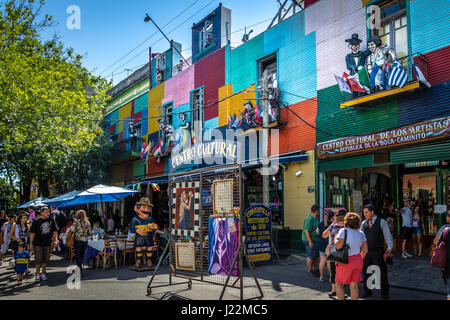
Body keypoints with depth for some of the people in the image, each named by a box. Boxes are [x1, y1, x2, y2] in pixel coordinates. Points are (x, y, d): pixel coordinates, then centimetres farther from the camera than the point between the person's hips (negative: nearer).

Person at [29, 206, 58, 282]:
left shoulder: (51, 221, 5)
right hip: (38, 244, -3)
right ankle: (37, 274, 12)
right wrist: (31, 244, -7)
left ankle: (43, 273, 23)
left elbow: (54, 231, 11)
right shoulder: (36, 221, -6)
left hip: (47, 244, 4)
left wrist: (55, 240, 0)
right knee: (38, 260, -3)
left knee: (46, 260, 8)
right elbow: (32, 233, -4)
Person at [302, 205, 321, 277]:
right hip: (310, 240, -10)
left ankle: (316, 270, 22)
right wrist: (310, 241, -24)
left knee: (316, 256, 13)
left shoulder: (315, 218, 13)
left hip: (316, 240, 10)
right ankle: (309, 271, 5)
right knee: (310, 256, -3)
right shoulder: (309, 219, -19)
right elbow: (306, 231, -22)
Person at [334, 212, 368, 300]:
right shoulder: (361, 233, 4)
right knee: (354, 285, 9)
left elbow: (338, 246, -23)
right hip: (357, 260, 5)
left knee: (339, 284, 10)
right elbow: (365, 250, 8)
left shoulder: (344, 231, -13)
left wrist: (335, 239, -4)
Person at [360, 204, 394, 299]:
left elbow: (388, 235, -3)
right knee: (366, 272, 9)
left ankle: (384, 293, 17)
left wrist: (389, 247, -11)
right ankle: (367, 291, 23)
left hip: (378, 252, -4)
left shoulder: (382, 222, -2)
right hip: (366, 251, 4)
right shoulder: (363, 223, 9)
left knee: (382, 272, 3)